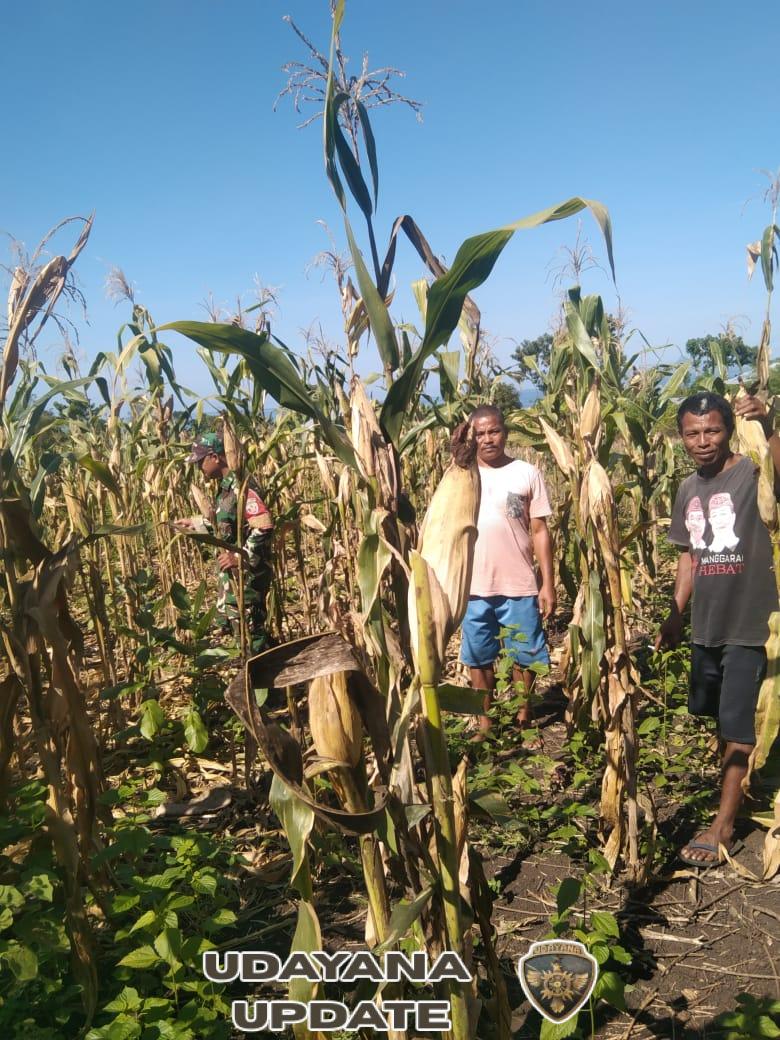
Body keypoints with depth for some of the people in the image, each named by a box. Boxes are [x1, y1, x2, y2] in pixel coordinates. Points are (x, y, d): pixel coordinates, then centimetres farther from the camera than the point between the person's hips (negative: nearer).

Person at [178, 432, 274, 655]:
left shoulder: (241, 486, -20)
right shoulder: (227, 486, 11)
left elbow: (264, 527, -28)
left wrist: (240, 556, -25)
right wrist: (195, 525, 25)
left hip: (247, 573, -10)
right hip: (233, 572, 10)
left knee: (249, 627, -3)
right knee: (234, 623, 18)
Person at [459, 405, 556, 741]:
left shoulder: (526, 473, -1)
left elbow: (540, 531, 0)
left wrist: (548, 583, -4)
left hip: (520, 586, -1)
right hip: (473, 587, 2)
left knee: (524, 655, 9)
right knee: (478, 657, 11)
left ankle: (524, 716, 29)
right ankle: (485, 722, 26)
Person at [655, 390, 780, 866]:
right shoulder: (688, 490, 7)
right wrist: (675, 615, 13)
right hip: (706, 626, 7)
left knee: (737, 723, 0)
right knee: (719, 718, 20)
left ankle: (723, 824, 8)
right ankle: (734, 785, 40)